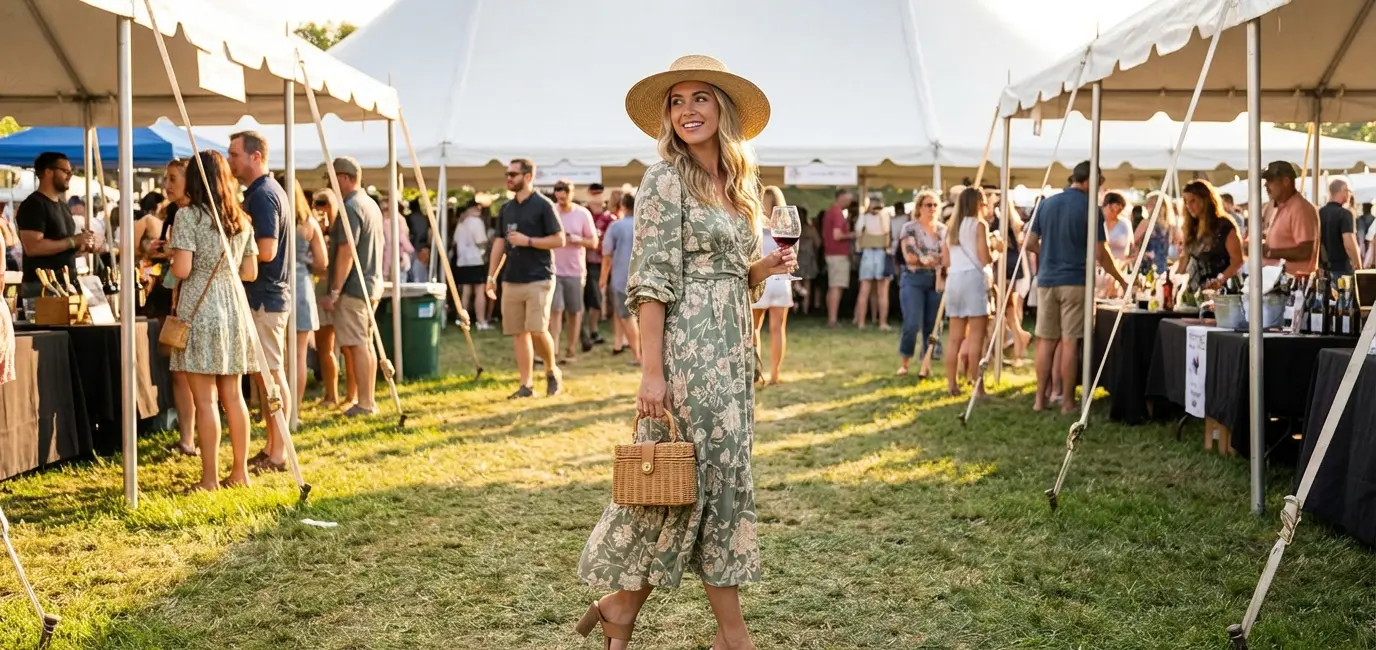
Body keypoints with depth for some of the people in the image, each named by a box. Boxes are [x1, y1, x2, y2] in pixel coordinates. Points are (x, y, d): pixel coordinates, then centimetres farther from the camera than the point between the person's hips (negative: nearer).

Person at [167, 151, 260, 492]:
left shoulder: (188, 216, -8)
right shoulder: (241, 219, 9)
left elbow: (182, 269, -15)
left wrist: (171, 257, 6)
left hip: (199, 310, -6)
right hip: (234, 308, 6)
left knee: (205, 399, -3)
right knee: (233, 395, 12)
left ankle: (210, 478, -1)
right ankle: (240, 472, 17)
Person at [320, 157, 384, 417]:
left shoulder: (350, 208, -15)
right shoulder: (372, 204, 14)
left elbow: (346, 252, -20)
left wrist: (334, 292, -19)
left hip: (353, 288, -10)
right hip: (372, 285, 10)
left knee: (355, 346, -7)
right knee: (366, 344, 13)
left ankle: (364, 404, -6)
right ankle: (369, 400, 16)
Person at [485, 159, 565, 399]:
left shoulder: (543, 205, -5)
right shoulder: (506, 208, 13)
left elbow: (559, 240, -8)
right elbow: (499, 243, 18)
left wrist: (527, 240, -16)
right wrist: (491, 276, 13)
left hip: (539, 279, -6)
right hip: (511, 280, 6)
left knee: (537, 330, -14)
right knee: (518, 333, 4)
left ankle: (552, 370, 12)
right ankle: (526, 386, 8)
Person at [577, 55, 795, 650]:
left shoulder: (738, 184, 14)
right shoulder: (665, 180, -7)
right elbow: (651, 281, -13)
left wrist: (764, 269, 0)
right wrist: (651, 371, -18)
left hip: (732, 347, 8)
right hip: (689, 346, -8)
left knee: (719, 475, 9)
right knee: (716, 473, -4)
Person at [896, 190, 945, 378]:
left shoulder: (943, 230, 13)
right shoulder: (910, 228, -1)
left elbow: (949, 255, 9)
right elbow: (910, 257, -10)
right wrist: (937, 259, -13)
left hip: (937, 281, 4)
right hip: (914, 279, -4)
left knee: (932, 325, 3)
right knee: (912, 324, -10)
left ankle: (926, 365, 11)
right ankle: (903, 363, 5)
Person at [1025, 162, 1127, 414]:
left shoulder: (1047, 204, 7)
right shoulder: (1089, 208, -6)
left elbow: (1030, 244, 8)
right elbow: (1099, 254, -7)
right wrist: (1121, 280, 5)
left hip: (1047, 280, 4)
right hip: (1075, 281, -4)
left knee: (1046, 341, 9)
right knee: (1069, 342, -1)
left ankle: (1040, 399, 10)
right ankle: (1067, 402, 2)